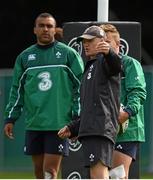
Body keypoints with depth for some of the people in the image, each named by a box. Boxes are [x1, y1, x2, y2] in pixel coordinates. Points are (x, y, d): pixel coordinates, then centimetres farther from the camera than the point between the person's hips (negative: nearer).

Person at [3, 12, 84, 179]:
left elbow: (81, 86, 2)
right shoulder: (24, 57, 13)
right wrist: (10, 118, 9)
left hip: (59, 123, -4)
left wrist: (77, 118, -5)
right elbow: (17, 90, 16)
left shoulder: (68, 54, 3)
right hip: (33, 124, 4)